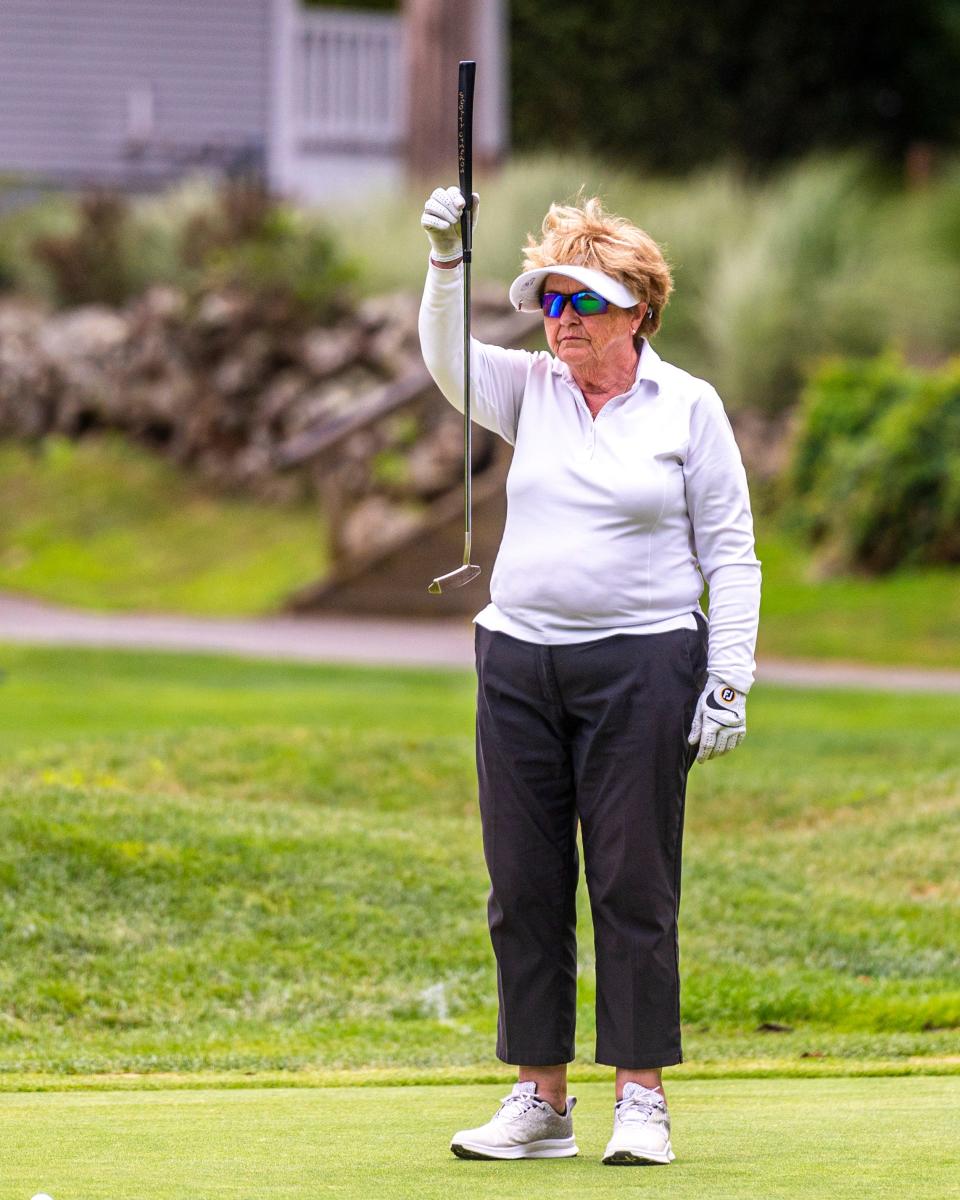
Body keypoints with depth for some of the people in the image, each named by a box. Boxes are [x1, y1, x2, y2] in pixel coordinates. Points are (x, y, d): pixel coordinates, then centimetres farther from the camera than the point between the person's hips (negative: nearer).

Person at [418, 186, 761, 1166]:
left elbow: (730, 552, 2)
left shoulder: (687, 406, 2)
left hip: (640, 665, -4)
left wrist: (729, 682, -5)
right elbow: (448, 361, -6)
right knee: (522, 884, 4)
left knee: (633, 882, -2)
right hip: (519, 665, 4)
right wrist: (445, 260, -21)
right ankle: (539, 1098, 11)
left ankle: (641, 1097, 5)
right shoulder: (531, 390, 11)